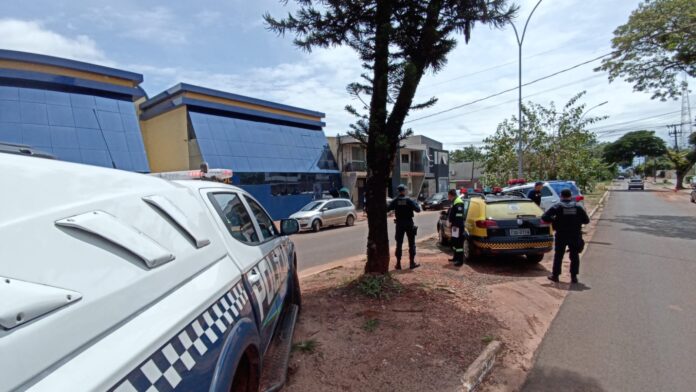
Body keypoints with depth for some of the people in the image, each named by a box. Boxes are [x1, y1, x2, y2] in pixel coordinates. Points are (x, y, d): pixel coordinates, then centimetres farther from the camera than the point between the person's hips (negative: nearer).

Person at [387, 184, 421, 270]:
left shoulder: (395, 201, -4)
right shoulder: (409, 201, -8)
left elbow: (387, 209, -6)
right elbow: (418, 209, -10)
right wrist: (417, 204, 10)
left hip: (399, 224, 2)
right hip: (409, 224, -2)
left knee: (399, 244, 7)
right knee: (411, 244, 8)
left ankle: (398, 263, 7)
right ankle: (412, 262, 8)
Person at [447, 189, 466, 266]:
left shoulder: (458, 203, -17)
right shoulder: (454, 202, 17)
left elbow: (459, 216, -23)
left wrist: (455, 225, -23)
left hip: (458, 226, -11)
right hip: (455, 225, 11)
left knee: (459, 243, -8)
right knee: (454, 242, 19)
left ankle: (460, 260, -4)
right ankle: (456, 257, 31)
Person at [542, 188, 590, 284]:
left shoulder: (557, 207, -7)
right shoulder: (578, 208, 0)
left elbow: (544, 217, -12)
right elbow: (586, 220, 4)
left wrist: (554, 220, 4)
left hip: (561, 236, -1)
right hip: (575, 236, 2)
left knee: (558, 256, 8)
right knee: (574, 256, 11)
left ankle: (555, 275, 13)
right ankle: (574, 277, 12)